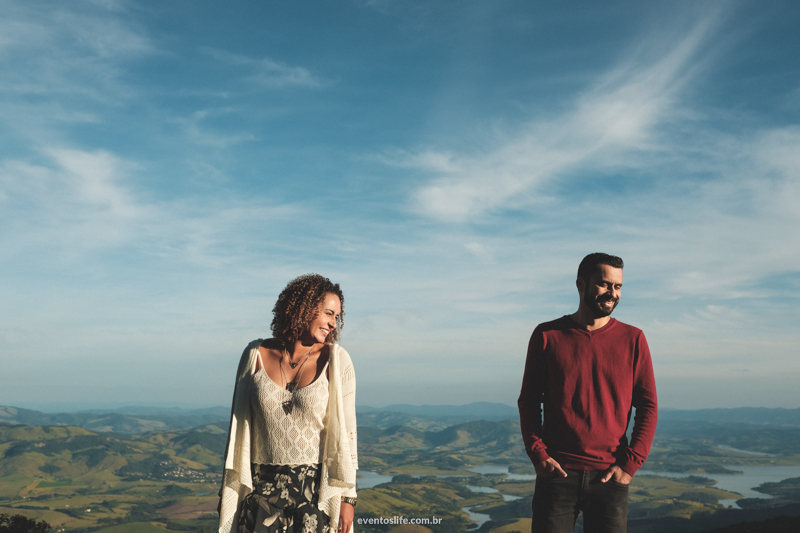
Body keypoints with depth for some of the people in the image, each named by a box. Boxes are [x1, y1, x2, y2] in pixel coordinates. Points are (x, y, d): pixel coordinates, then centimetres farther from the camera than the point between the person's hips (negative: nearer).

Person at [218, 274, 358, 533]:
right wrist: (228, 491, 8)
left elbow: (345, 431, -3)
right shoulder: (256, 355, 1)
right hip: (262, 490, 2)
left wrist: (347, 497, -5)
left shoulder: (336, 361, -4)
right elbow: (239, 424, 7)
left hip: (316, 491, -1)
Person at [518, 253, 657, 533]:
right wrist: (537, 454, -6)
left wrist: (630, 464, -5)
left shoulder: (632, 339, 4)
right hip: (557, 472, 0)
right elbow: (529, 400, 6)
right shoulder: (547, 335, 3)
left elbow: (648, 407, 4)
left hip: (609, 476, 1)